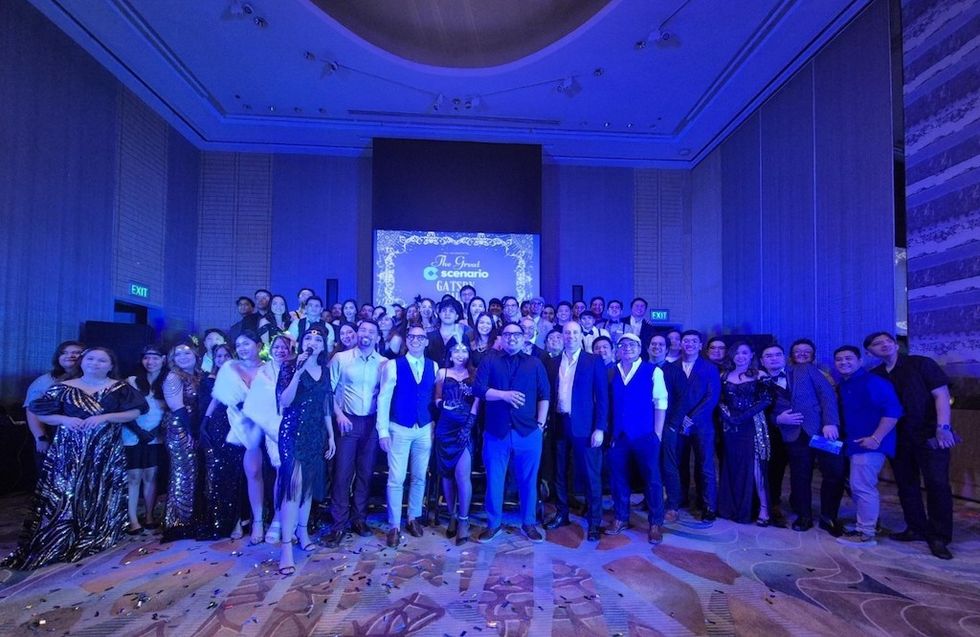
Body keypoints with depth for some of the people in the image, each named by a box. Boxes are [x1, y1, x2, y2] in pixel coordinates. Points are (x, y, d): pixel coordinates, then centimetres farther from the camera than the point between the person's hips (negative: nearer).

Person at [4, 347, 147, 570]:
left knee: (100, 494, 3)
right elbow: (41, 413, 7)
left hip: (105, 450, -1)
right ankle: (59, 542, 7)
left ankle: (92, 540, 16)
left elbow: (135, 412, -3)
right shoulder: (64, 388, 6)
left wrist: (105, 417, -15)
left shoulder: (120, 388, 2)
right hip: (69, 450, 1)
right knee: (64, 493, -2)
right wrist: (65, 419, -12)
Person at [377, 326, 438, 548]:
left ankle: (413, 518, 31)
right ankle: (394, 526, 15)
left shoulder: (434, 367, 2)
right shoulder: (393, 365, -6)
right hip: (399, 430, -3)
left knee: (419, 477, 13)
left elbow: (436, 397, 6)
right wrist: (383, 431, -9)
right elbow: (383, 398, -6)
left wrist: (436, 426, 3)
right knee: (396, 479, 0)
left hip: (425, 430, 3)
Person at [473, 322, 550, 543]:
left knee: (528, 480, 9)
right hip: (496, 432, 0)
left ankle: (529, 523, 24)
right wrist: (504, 395, -16)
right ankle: (493, 524, 23)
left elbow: (544, 395, 7)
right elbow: (478, 389, -5)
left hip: (528, 432, 1)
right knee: (494, 480, 7)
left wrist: (540, 423, -2)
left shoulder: (535, 363, 9)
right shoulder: (489, 362, 6)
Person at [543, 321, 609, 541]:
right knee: (560, 472, 14)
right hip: (559, 424, 4)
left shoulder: (594, 361, -2)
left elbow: (602, 397, -5)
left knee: (590, 474, 3)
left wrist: (600, 428, -11)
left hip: (585, 425, -4)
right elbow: (550, 394, 9)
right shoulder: (553, 363, 8)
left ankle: (594, 521, 16)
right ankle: (562, 514, 29)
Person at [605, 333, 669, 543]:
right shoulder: (611, 372, 7)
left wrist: (657, 433, -8)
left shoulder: (653, 371, -2)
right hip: (618, 435, 3)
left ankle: (656, 523, 18)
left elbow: (660, 403, -4)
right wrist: (610, 432, 1)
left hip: (645, 435, -3)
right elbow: (607, 403, 5)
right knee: (618, 477, 11)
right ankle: (621, 518, 27)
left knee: (652, 478, 3)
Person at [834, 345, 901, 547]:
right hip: (854, 444, 9)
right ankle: (869, 524, 29)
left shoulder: (873, 382, -11)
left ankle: (866, 533, 4)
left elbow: (893, 410, -18)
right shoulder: (841, 387, 13)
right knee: (857, 487, 15)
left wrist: (876, 438, -21)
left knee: (862, 487, -6)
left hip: (869, 443, -8)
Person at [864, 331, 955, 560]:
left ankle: (939, 538, 4)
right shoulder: (874, 376, 7)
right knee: (906, 484, 10)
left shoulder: (921, 364, -4)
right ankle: (917, 529, 22)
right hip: (898, 438, 5)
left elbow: (941, 394, -9)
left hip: (928, 435, -4)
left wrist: (943, 427, -18)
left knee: (937, 484, -6)